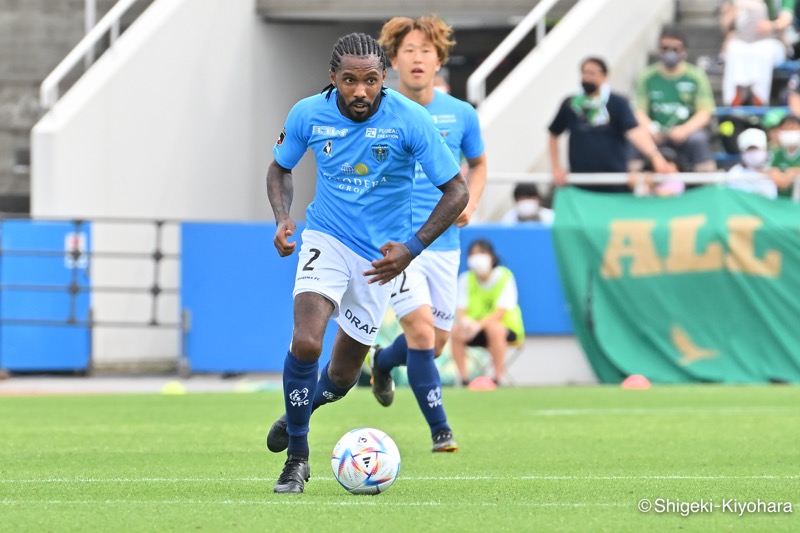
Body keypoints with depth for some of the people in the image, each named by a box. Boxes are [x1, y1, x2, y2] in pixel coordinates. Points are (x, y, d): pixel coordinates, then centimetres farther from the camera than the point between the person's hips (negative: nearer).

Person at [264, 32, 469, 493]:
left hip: (381, 253, 0)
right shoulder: (308, 115, -12)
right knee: (306, 342, -24)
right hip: (326, 239, 0)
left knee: (342, 375, 9)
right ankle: (297, 458, -7)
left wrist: (412, 248, -22)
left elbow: (457, 191, -13)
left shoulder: (411, 120, -19)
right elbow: (281, 167, 9)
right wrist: (282, 218, -10)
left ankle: (300, 410, 45)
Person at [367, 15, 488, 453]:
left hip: (443, 243, 4)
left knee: (437, 341, 10)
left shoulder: (460, 115, 2)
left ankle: (382, 363, 43)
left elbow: (478, 163, 19)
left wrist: (470, 203, 3)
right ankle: (440, 430, -8)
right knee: (421, 328, -18)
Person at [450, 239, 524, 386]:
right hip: (476, 329, 4)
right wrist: (464, 321, -32)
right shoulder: (465, 279, -2)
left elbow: (500, 312, -22)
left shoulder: (504, 277, -13)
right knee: (456, 331, -26)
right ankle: (463, 379, -19)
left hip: (507, 327, -4)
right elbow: (461, 311, -6)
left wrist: (479, 324, -38)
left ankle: (497, 378, -30)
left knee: (494, 328, -38)